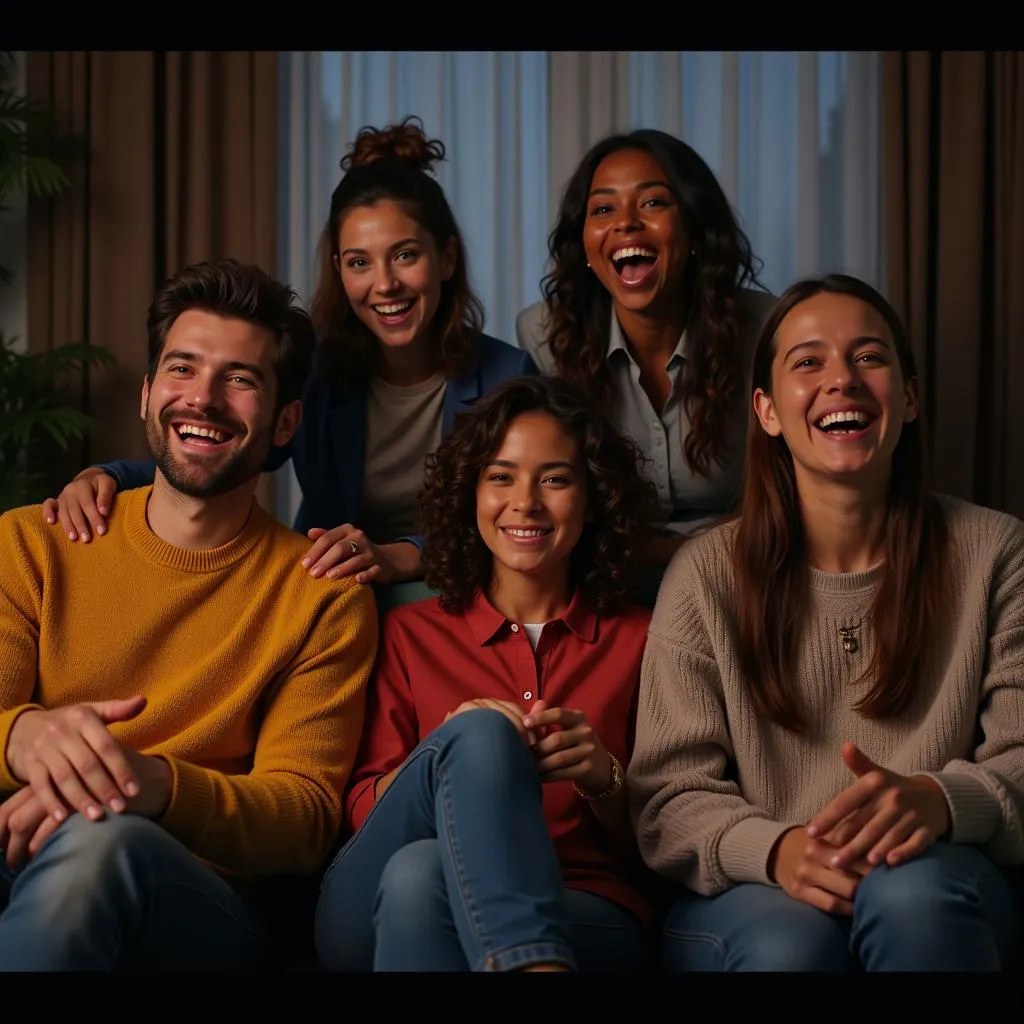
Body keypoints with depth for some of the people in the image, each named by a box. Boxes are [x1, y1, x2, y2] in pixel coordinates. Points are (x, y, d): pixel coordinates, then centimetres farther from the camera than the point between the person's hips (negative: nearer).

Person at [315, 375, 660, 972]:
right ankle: (536, 967, -47)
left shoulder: (638, 640, 17)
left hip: (587, 915, -2)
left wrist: (603, 781, -9)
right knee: (479, 734, -33)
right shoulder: (410, 633, 20)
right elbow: (363, 812, 9)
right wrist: (471, 745, -12)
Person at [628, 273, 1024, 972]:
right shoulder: (708, 575, 1)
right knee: (786, 940, -35)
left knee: (914, 891, -34)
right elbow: (669, 797, -4)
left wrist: (942, 801, -28)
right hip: (751, 898, 0)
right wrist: (773, 849, -27)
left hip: (937, 896, 1)